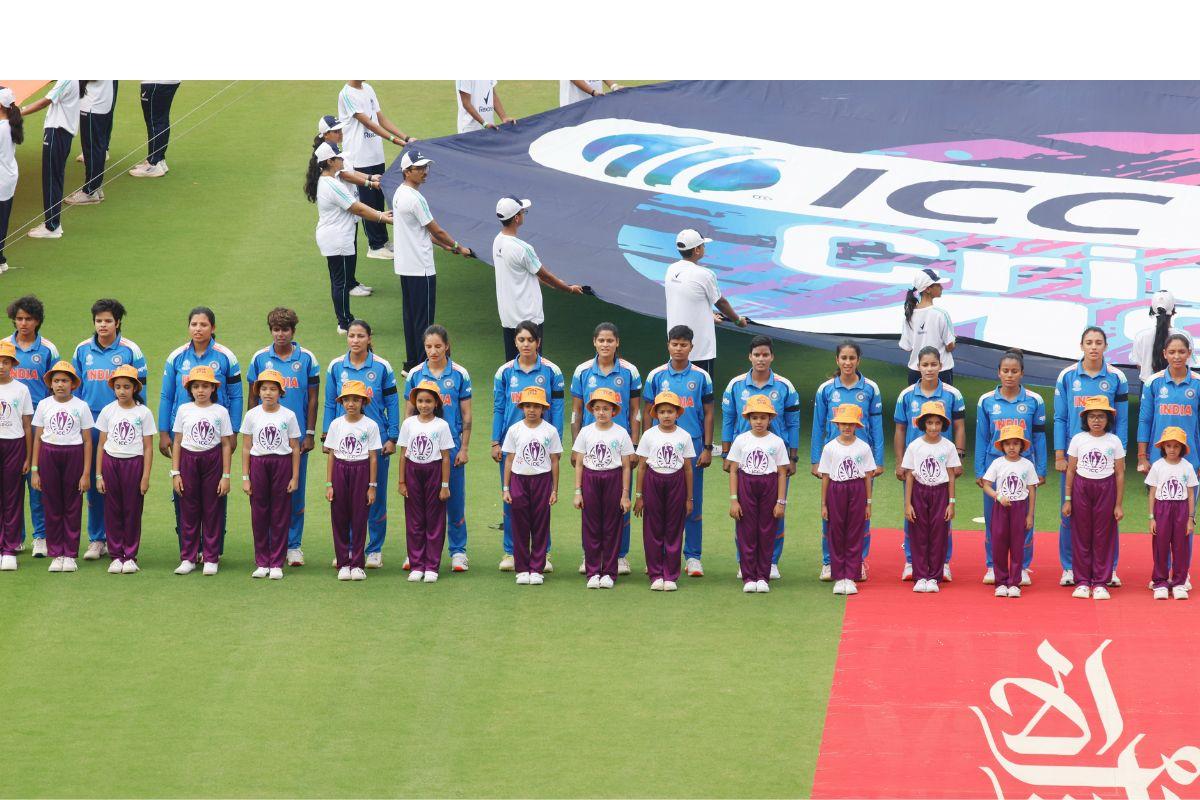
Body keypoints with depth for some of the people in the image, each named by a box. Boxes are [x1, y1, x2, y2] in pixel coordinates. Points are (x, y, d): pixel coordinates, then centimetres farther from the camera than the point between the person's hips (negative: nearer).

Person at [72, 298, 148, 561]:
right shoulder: (82, 350, 9)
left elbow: (140, 385, 5)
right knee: (94, 481, 4)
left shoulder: (129, 350, 0)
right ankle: (96, 539, 11)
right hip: (91, 422, 3)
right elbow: (75, 386, 14)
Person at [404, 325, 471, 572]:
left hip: (451, 444, -1)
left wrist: (464, 448, -1)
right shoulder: (415, 375, 4)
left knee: (454, 499, 3)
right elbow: (409, 413, 8)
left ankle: (458, 552, 12)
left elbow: (466, 415, 3)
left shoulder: (459, 374, 0)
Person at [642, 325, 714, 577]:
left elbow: (708, 414, 7)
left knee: (693, 504, 2)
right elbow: (647, 413, 8)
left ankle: (693, 557, 8)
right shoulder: (656, 376, 4)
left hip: (692, 445, 0)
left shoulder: (701, 377, 4)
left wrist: (707, 448, 1)